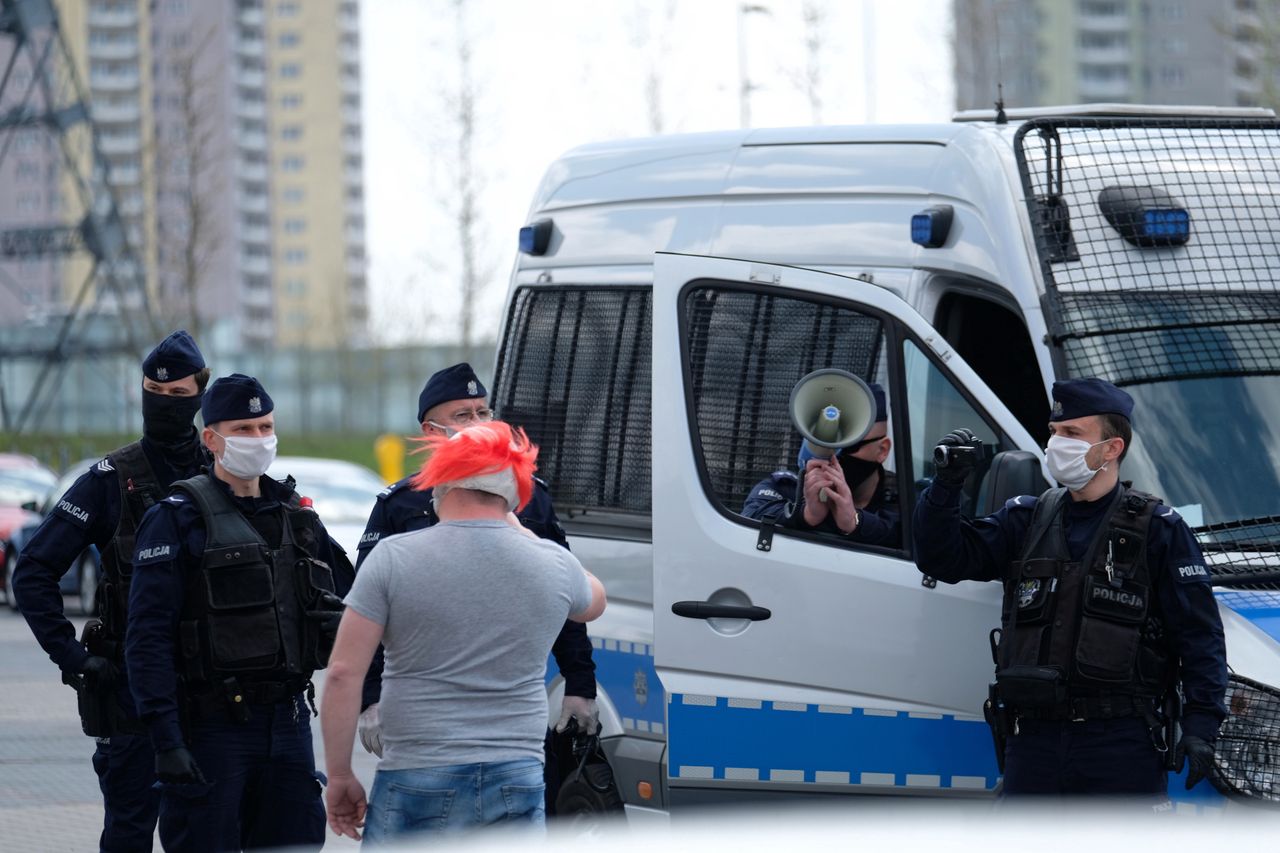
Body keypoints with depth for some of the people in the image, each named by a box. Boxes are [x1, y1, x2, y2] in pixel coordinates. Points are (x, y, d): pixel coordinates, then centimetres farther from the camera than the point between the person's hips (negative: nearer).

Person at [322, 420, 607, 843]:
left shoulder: (394, 558, -4)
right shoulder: (554, 564, 4)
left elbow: (344, 673, -6)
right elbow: (593, 602, 29)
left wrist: (340, 776, 3)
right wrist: (522, 533, 35)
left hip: (416, 786, -2)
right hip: (517, 786, 2)